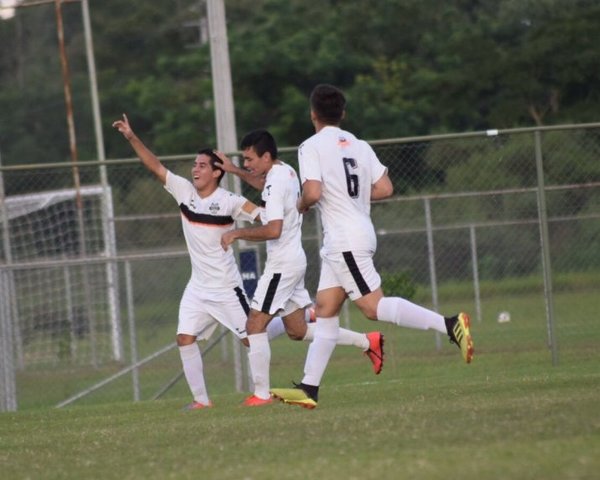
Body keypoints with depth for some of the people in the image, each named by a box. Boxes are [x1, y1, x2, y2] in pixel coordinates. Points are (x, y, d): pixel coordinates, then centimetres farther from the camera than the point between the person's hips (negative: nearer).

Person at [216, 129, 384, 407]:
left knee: (254, 326, -7)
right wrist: (234, 171, 32)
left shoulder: (276, 183, -18)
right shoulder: (286, 172, 12)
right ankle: (368, 342, 17)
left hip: (282, 266, -10)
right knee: (299, 329, 15)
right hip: (294, 261, 10)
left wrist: (237, 233, -19)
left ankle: (261, 393, -7)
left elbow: (273, 230, -28)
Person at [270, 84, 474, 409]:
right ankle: (309, 389, 9)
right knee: (325, 309, 9)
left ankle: (450, 325, -22)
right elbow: (385, 188, 7)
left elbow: (313, 192, -20)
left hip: (345, 240, -9)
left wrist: (301, 205, 2)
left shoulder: (312, 147, -8)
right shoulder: (359, 146, 12)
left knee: (373, 306, -12)